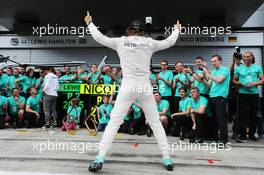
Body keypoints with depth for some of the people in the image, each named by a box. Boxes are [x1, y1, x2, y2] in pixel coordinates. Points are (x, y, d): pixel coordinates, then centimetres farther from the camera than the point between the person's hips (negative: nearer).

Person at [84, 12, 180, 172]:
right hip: (145, 88, 1)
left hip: (128, 87, -1)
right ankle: (167, 159, 14)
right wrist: (177, 29, 41)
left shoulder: (121, 42, 6)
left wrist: (89, 23, 33)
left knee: (114, 123, 4)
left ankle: (100, 159, -1)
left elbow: (99, 37, 15)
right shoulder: (149, 43, 8)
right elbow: (169, 42, 21)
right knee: (156, 123, 12)